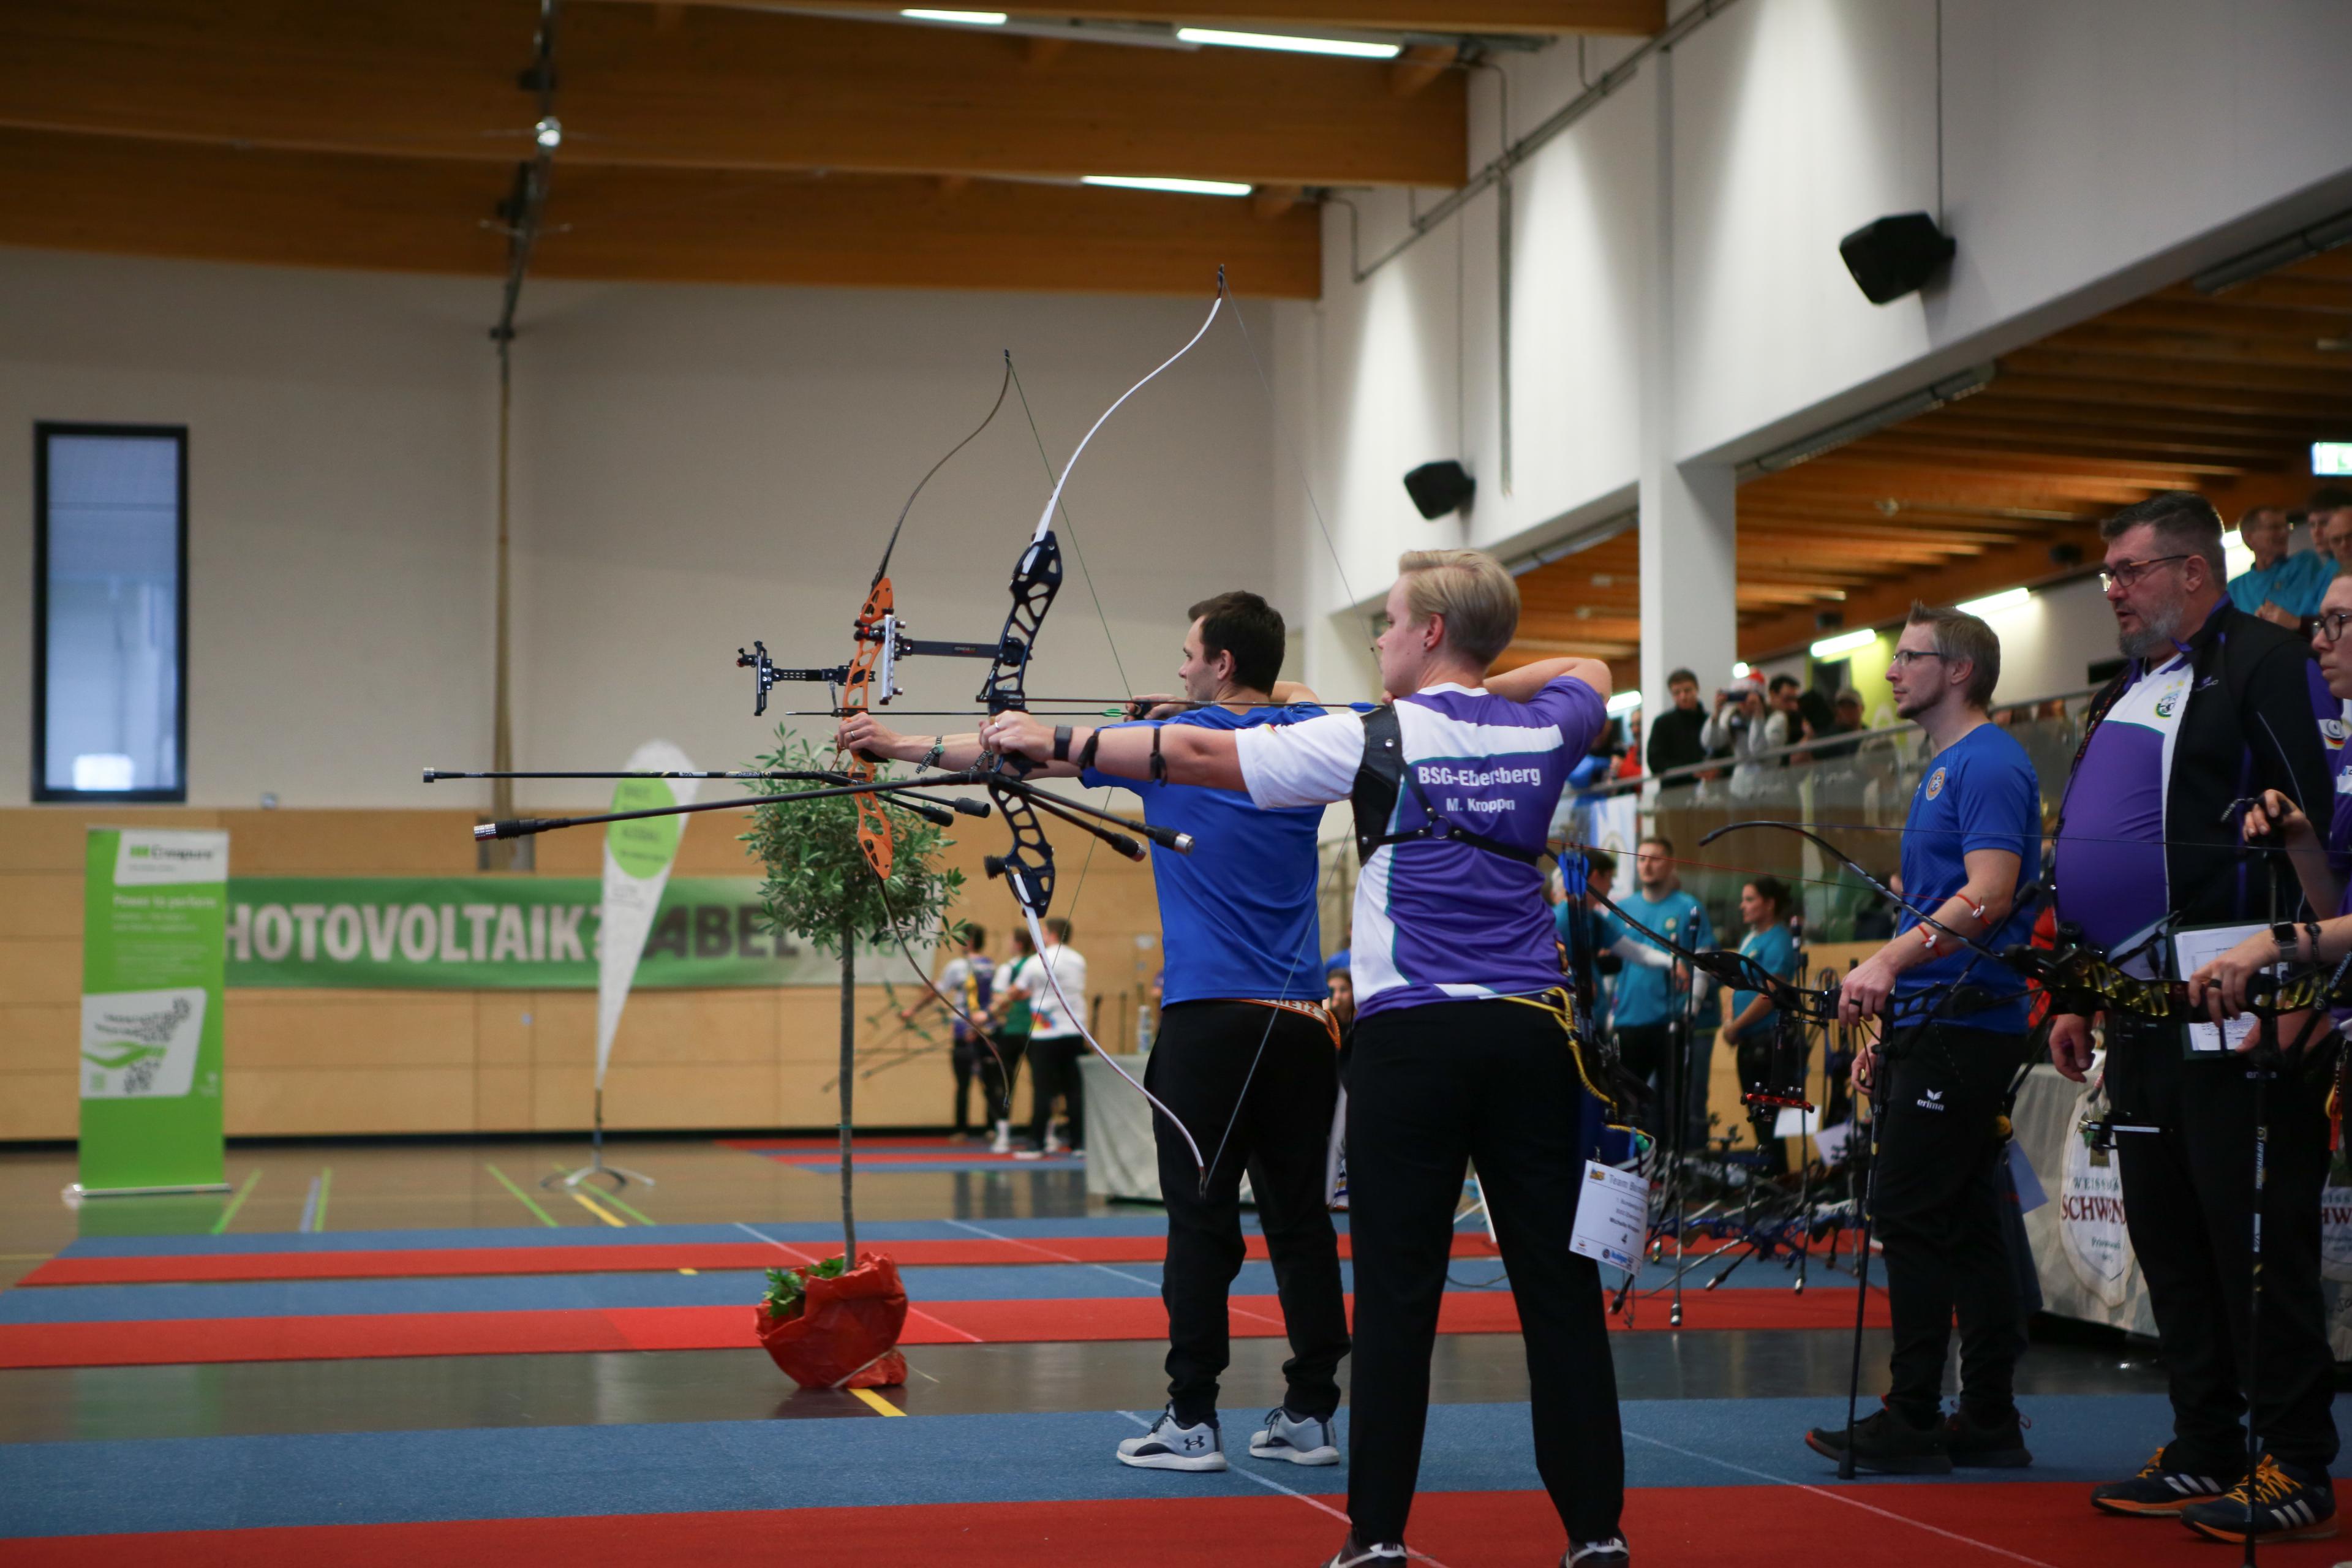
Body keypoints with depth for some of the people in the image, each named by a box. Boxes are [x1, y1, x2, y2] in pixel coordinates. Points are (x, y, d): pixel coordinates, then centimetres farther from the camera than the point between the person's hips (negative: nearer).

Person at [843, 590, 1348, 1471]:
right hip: (1303, 1024, 5)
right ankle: (1310, 1414, 10)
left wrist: (902, 746, 13)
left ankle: (1192, 1421, -1)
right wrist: (1189, 709, 28)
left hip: (1211, 1021, -4)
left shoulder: (1174, 739, 0)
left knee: (1201, 1222, -2)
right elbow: (1291, 692, 34)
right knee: (1300, 1219, 7)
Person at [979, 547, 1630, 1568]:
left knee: (1397, 1292, -1)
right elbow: (1588, 670, 35)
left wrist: (1057, 743, 3)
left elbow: (1200, 755, -4)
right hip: (1531, 1032, 4)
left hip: (1414, 1035, -4)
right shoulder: (1544, 731, 9)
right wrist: (1480, 689, 27)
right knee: (1560, 1286, 5)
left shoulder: (1379, 740, -4)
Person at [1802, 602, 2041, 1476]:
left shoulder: (1988, 763, -11)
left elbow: (1989, 894, -23)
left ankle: (1913, 1422, -5)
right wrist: (1890, 1026, 23)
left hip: (1963, 1029, -10)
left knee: (1911, 1214, -9)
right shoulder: (1943, 770, 21)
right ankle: (1989, 1422, 14)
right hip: (1940, 1022, 10)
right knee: (1966, 1222, 10)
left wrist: (1889, 962, -32)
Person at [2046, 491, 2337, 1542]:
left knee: (2257, 1238, -5)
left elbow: (2317, 824, -15)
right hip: (2141, 1012, 9)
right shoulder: (2126, 694, 20)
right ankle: (2205, 1452, 20)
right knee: (2168, 1238, 11)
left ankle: (2296, 1466, 2)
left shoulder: (2261, 661, -7)